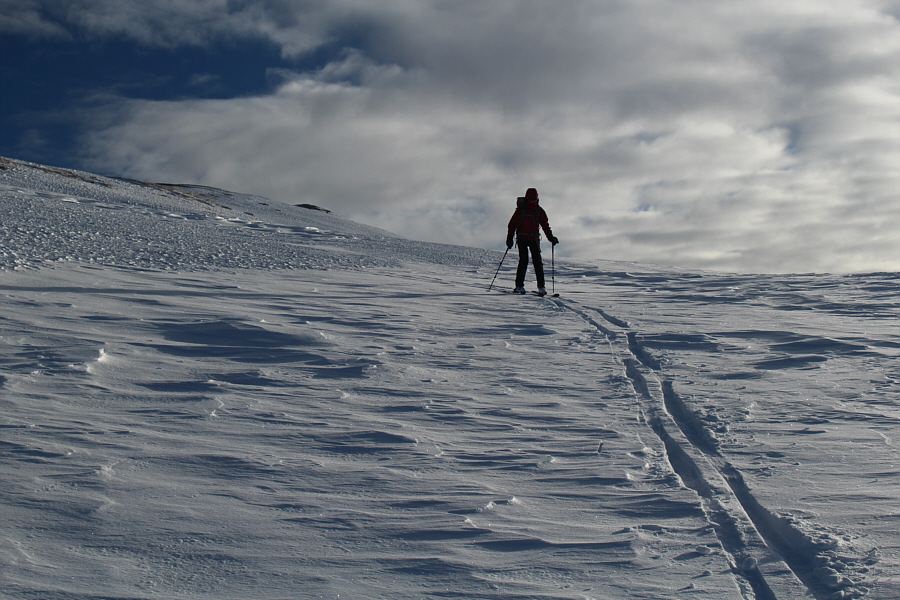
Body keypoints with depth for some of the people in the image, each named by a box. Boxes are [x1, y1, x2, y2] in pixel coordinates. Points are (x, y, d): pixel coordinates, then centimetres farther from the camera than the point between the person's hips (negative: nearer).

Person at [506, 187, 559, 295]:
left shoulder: (539, 211, 7)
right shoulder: (521, 209, -3)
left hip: (534, 239, 3)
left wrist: (551, 237, 4)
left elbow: (545, 224, 14)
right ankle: (519, 286, -5)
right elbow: (512, 224, -1)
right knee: (523, 261, -10)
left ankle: (541, 286, 0)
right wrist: (510, 238, -8)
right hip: (522, 238, -3)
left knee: (538, 262, -3)